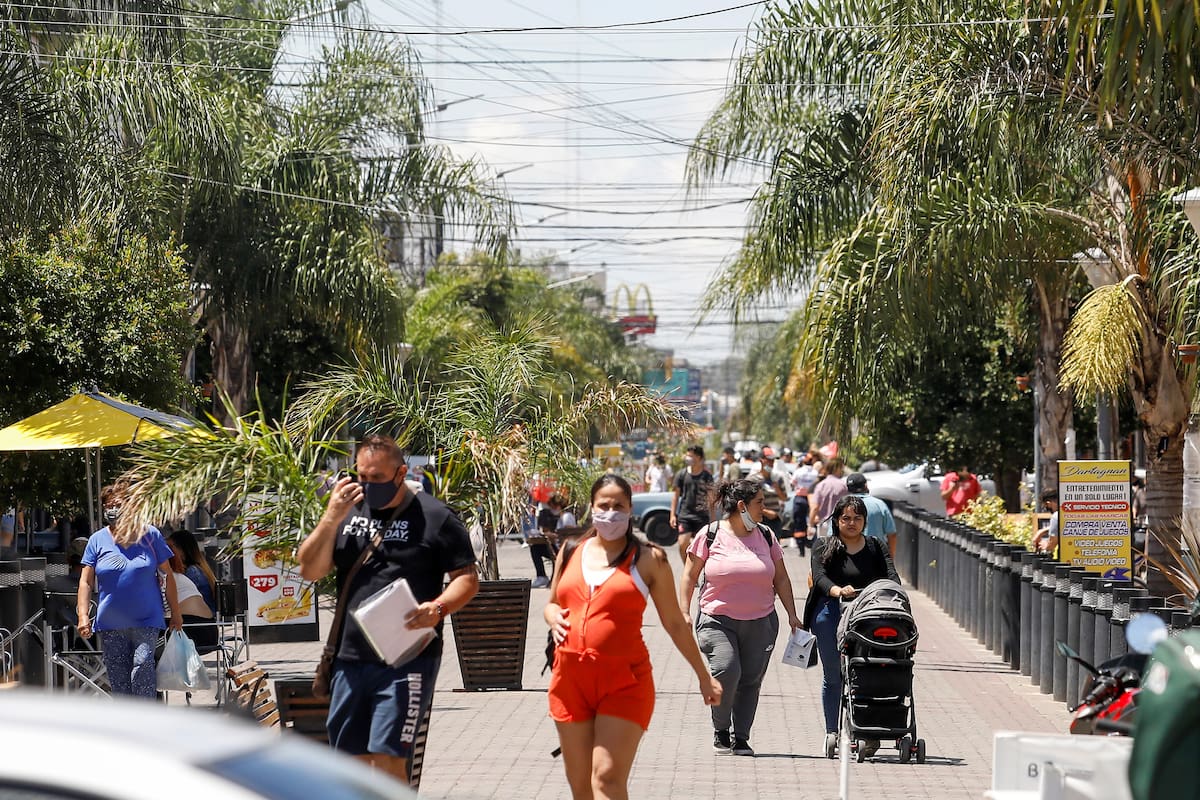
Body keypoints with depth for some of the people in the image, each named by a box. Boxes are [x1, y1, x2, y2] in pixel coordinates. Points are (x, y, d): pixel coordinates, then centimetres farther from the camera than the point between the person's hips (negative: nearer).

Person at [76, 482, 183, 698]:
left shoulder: (149, 535, 2)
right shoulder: (98, 540, 5)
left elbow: (167, 574, 7)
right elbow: (86, 581, 4)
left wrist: (175, 614, 6)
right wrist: (83, 616, -8)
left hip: (146, 622, -2)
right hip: (110, 625, 3)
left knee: (143, 666, -20)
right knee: (118, 680, 7)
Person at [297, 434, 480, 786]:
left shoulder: (434, 516, -2)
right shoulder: (348, 510, 12)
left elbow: (467, 578, -1)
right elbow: (310, 571, 6)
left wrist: (438, 608, -20)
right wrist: (332, 517, -6)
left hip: (408, 660, -6)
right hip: (351, 658, 6)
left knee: (387, 757, -12)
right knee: (352, 757, 9)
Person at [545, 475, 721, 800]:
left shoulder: (648, 559, 3)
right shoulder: (571, 553, 13)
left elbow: (674, 623, 9)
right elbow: (552, 603, 27)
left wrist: (704, 677, 12)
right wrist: (553, 617, 2)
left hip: (624, 681, -4)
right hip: (571, 678, 4)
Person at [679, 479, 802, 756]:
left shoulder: (766, 536, 8)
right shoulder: (710, 535, -2)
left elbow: (781, 579, 14)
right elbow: (690, 576, 4)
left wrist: (792, 614, 8)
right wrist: (684, 613, -2)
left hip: (760, 623, 3)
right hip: (718, 620, -3)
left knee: (750, 681, 2)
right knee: (726, 671, -20)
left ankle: (741, 738, 14)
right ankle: (720, 730, 2)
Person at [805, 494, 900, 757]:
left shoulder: (876, 547, 13)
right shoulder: (824, 547, 8)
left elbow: (891, 575, 0)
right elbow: (819, 577, -9)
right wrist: (837, 590, -30)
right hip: (830, 614, 0)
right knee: (833, 675, 5)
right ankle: (832, 731, 14)